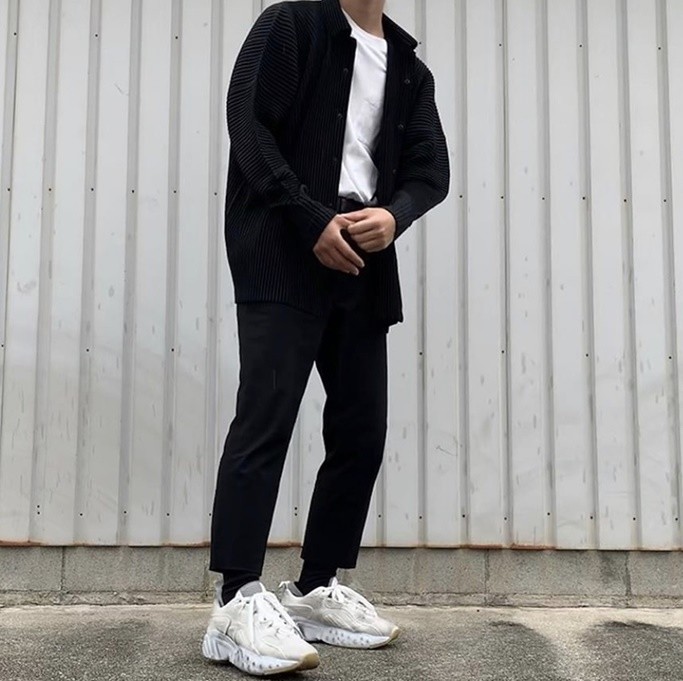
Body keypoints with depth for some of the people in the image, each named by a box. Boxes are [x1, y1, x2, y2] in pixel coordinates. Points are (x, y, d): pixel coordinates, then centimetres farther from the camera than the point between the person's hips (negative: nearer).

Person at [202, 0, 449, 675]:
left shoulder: (412, 71, 21)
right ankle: (238, 602, -12)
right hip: (285, 253, -6)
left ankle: (316, 589, 13)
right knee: (267, 415, -14)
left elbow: (431, 167, 14)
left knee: (362, 432, 3)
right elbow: (248, 121, -6)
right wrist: (314, 220, -14)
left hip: (364, 265, 6)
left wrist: (394, 214, -10)